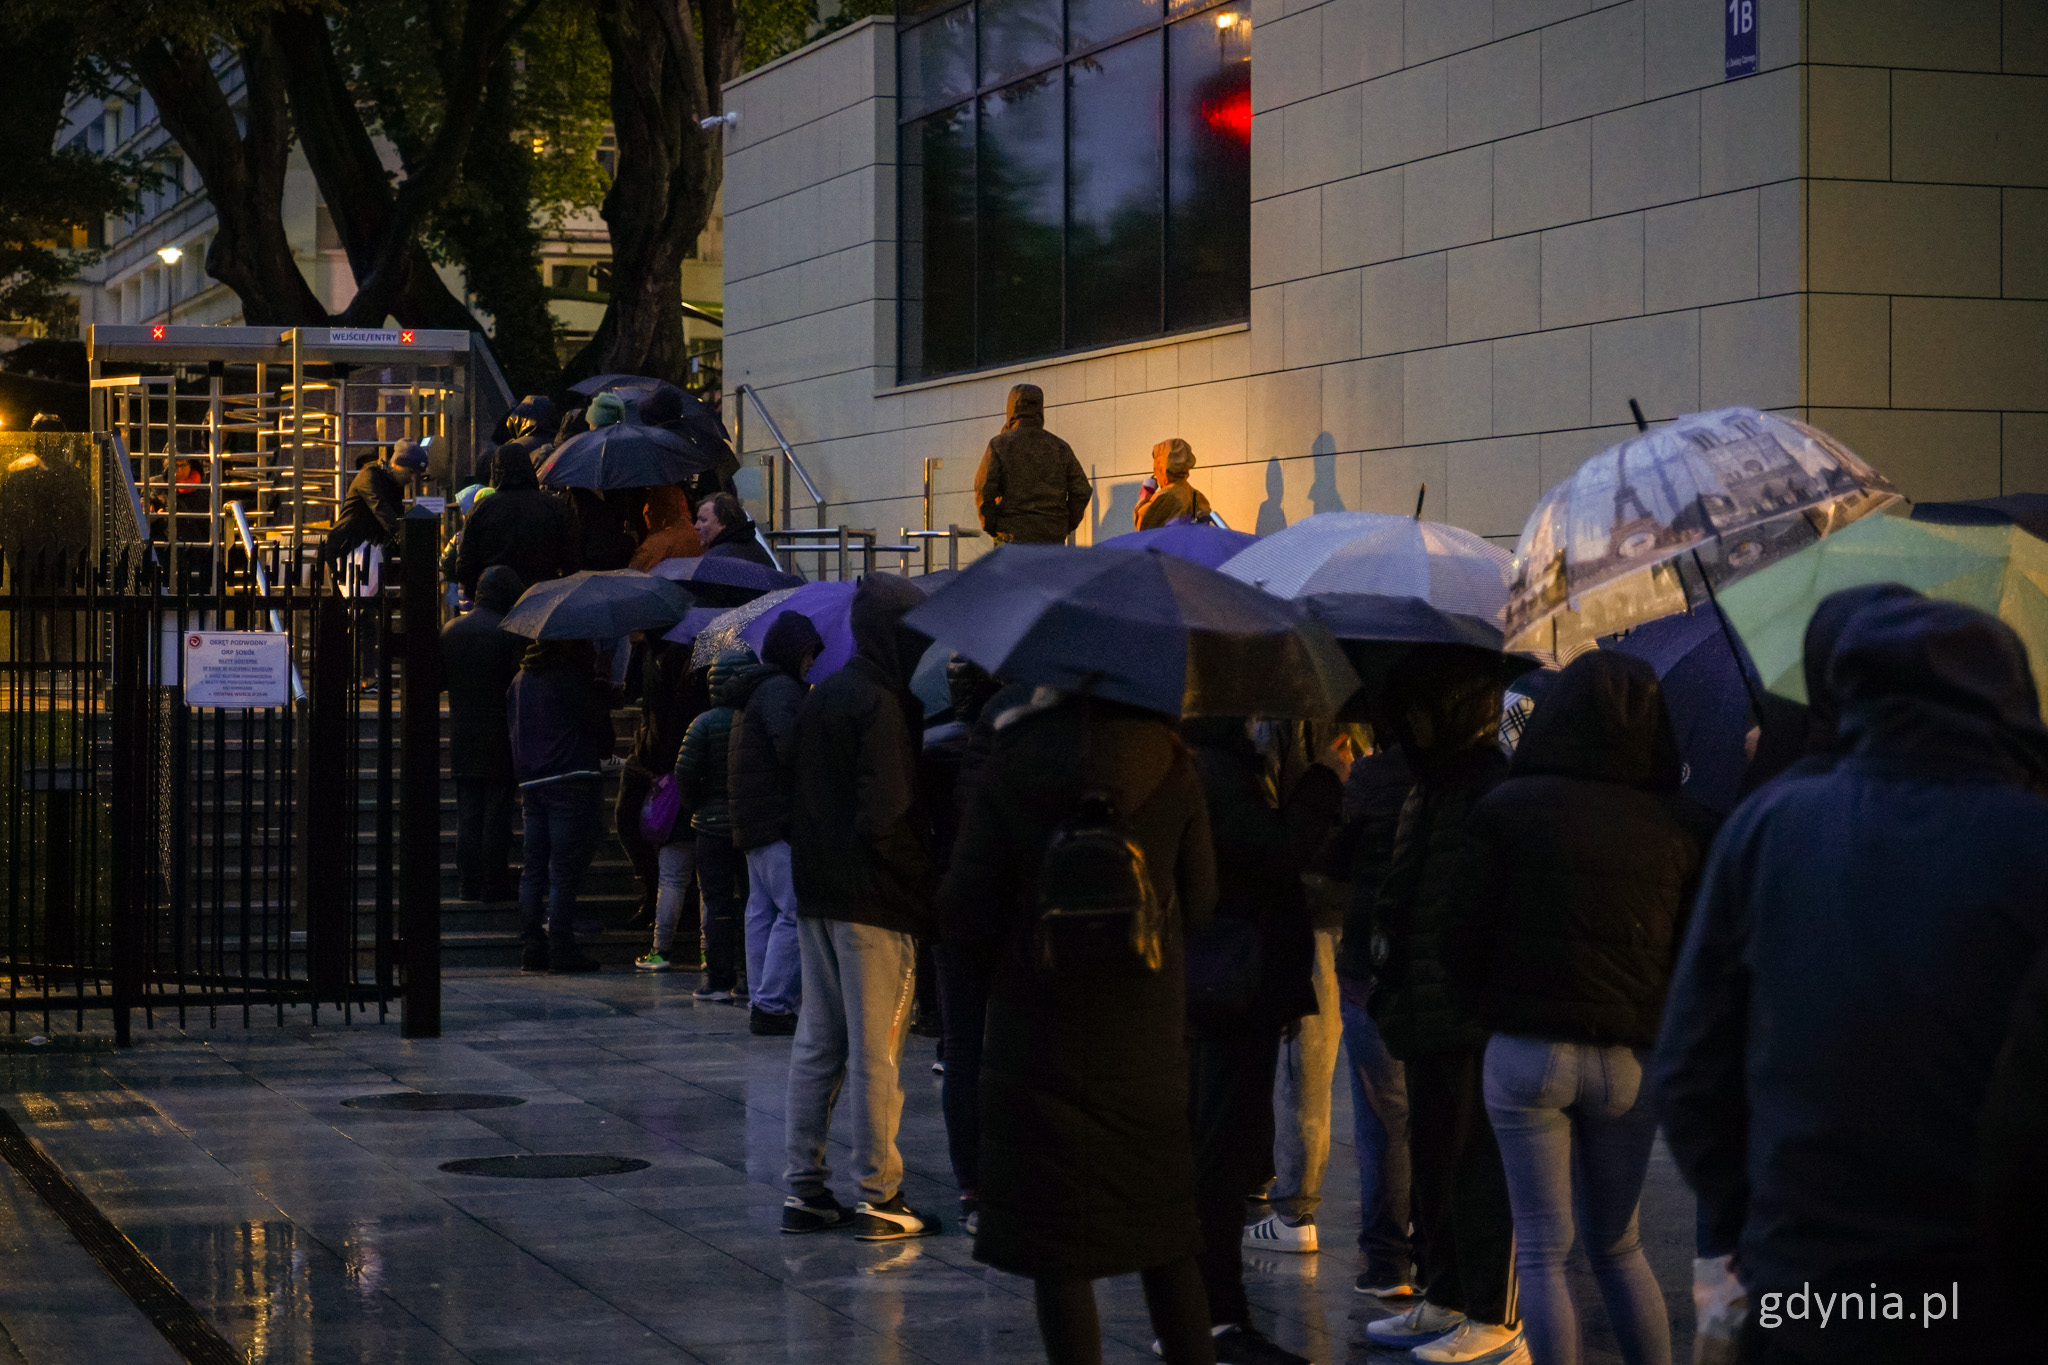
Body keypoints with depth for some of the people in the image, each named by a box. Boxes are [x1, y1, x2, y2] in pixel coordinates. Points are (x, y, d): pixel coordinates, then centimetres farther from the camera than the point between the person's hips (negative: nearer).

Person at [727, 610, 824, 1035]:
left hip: (752, 819, 11)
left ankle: (762, 1003, 13)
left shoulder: (758, 689, 20)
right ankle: (771, 1005, -12)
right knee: (795, 911, -10)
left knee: (762, 910, 11)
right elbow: (791, 748, -24)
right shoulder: (780, 689, -13)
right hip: (778, 817, -11)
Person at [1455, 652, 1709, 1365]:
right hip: (1632, 1061, 3)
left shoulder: (1508, 810, -4)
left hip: (1526, 1047, -3)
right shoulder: (1680, 827, 1)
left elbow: (1469, 938, 0)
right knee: (1617, 1244, 17)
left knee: (1542, 1251, 4)